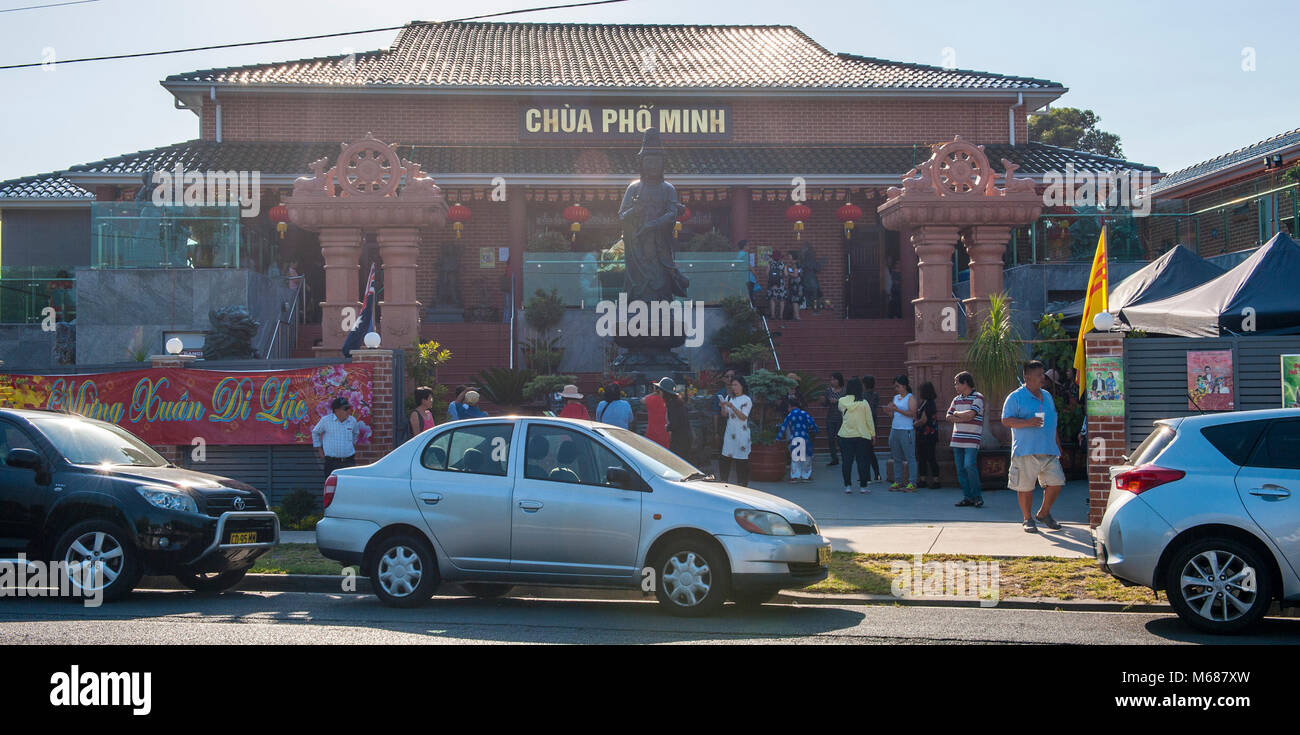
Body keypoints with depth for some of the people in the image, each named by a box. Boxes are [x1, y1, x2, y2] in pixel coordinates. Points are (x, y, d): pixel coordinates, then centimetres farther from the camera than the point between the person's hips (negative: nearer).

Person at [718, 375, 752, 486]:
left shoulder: (747, 400, -5)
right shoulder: (729, 398, 12)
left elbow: (743, 417, -14)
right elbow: (725, 414, 9)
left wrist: (732, 406, -21)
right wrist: (723, 407, -11)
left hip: (741, 433, -5)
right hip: (729, 431, 5)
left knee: (741, 459, -4)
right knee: (725, 457, 4)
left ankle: (742, 483, 3)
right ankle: (723, 481, 13)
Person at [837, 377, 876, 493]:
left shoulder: (842, 401, -4)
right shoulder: (864, 402, -8)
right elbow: (869, 420, -3)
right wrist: (873, 435, 6)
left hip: (845, 436, 2)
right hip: (862, 436, -1)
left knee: (847, 461, 7)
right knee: (862, 461, 5)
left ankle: (847, 486, 7)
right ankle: (863, 486, 6)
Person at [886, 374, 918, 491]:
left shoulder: (911, 398, -4)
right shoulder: (895, 397, 17)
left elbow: (912, 413, -15)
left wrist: (897, 410, -21)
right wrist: (889, 412, 0)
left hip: (906, 431, -7)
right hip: (894, 429, 7)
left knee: (910, 457, -6)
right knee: (897, 458, 9)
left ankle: (912, 483, -6)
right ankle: (897, 481, 14)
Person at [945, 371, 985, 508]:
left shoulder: (978, 397, -3)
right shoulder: (956, 399, 17)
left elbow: (971, 414, -17)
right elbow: (948, 417, 8)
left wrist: (957, 413, -1)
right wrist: (963, 418, -7)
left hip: (971, 440, -6)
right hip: (957, 439, 6)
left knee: (969, 466, -16)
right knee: (960, 469, 3)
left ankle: (977, 496, -3)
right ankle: (967, 497, 9)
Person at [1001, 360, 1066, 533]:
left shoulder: (1047, 396, 17)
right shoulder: (1015, 397, -3)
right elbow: (1006, 420, -10)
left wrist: (1058, 444, 23)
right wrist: (1027, 423, -22)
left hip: (1049, 450, 6)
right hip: (1026, 452, -5)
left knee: (1055, 483, 1)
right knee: (1025, 487, 0)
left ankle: (1043, 514, 22)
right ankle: (1028, 519, 16)